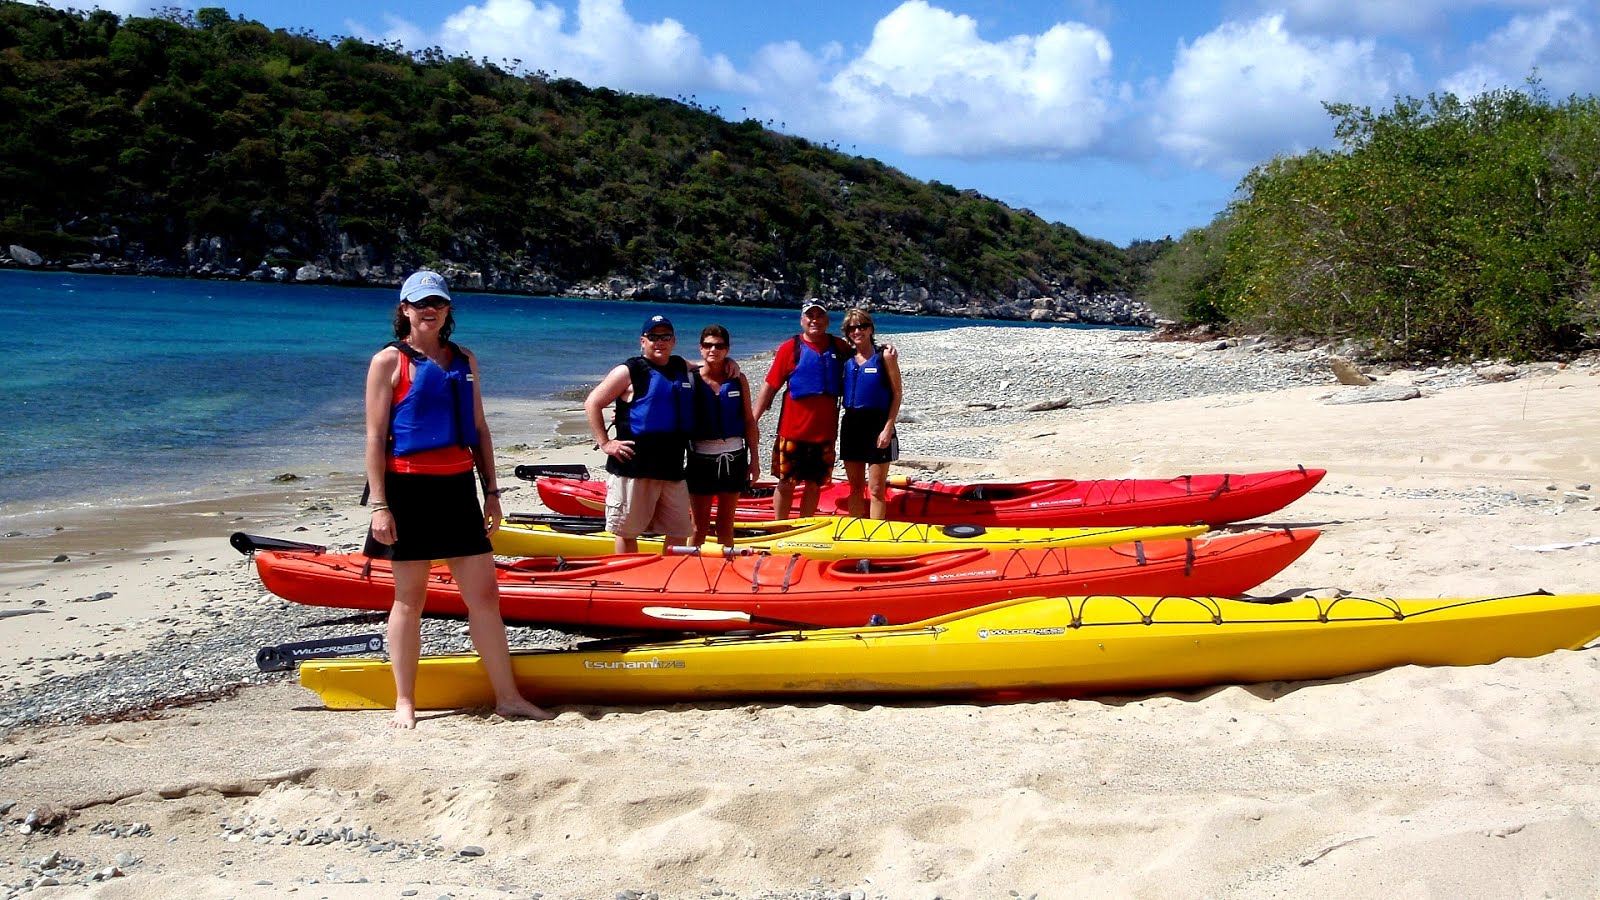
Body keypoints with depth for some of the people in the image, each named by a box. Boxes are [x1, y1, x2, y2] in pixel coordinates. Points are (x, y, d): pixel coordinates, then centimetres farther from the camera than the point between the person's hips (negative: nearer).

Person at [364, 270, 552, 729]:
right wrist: (379, 505, -13)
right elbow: (375, 437, -7)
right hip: (409, 487, -5)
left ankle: (507, 696, 10)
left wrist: (491, 492, 10)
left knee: (485, 594, 3)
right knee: (410, 597, 3)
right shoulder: (389, 361, -3)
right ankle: (405, 702, 14)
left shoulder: (464, 360, 12)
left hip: (458, 485, 5)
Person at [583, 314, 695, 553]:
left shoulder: (682, 368, 12)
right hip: (633, 468, -5)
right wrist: (605, 443, -10)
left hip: (672, 468, 5)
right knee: (627, 532, 2)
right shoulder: (629, 372, -4)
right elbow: (592, 404, -4)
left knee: (679, 532, 9)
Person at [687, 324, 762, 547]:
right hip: (701, 456, -2)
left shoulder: (738, 380, 2)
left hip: (733, 456, 2)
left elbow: (749, 421, 4)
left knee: (726, 526, 10)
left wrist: (754, 459, 3)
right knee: (700, 527, 6)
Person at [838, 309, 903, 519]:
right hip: (851, 423, 5)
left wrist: (888, 428, -13)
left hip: (878, 423, -5)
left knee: (876, 489, -2)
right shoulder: (846, 358, 8)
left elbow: (897, 393, -6)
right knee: (855, 487, 12)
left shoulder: (884, 355, -5)